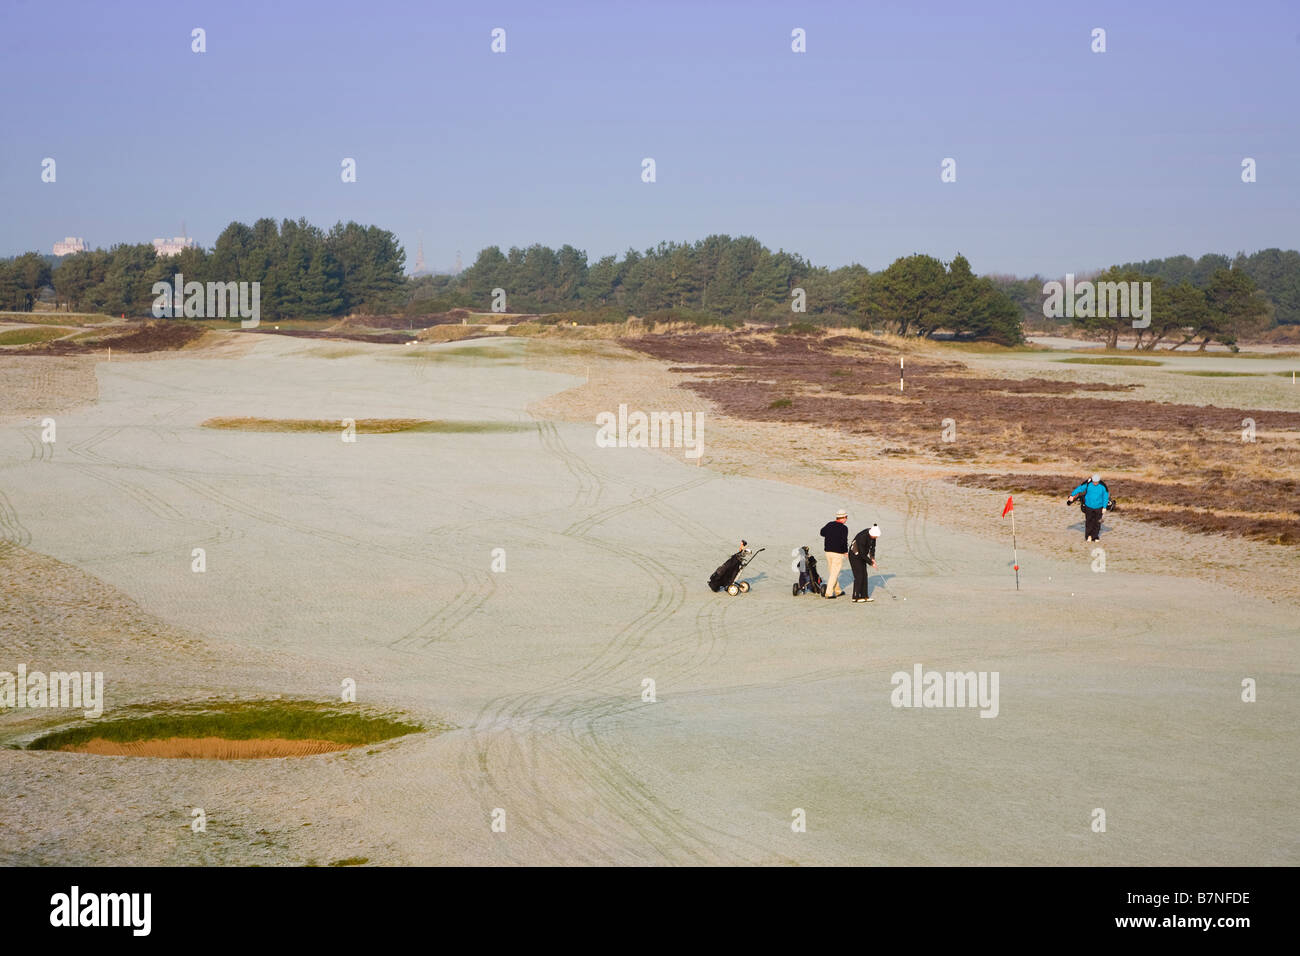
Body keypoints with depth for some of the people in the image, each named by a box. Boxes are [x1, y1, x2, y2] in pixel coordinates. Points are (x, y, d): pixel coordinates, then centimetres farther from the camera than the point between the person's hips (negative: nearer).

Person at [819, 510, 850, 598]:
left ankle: (838, 591, 29)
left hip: (828, 551, 6)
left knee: (832, 572, 17)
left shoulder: (829, 524, 5)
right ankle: (829, 593, -5)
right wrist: (846, 552, -3)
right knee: (834, 573, -1)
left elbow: (822, 532, 18)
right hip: (838, 553, -6)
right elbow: (844, 541, -17)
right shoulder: (844, 528, -13)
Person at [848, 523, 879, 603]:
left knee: (864, 575, 6)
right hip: (855, 556, -8)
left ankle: (864, 596, 9)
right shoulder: (862, 537, -33)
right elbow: (862, 554, -27)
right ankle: (856, 598, -6)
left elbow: (872, 546, 7)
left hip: (862, 556, 8)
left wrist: (872, 558, -2)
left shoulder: (872, 534, -10)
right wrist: (871, 563, -18)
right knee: (859, 576, -10)